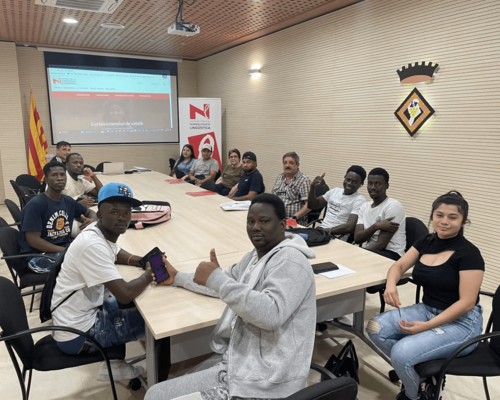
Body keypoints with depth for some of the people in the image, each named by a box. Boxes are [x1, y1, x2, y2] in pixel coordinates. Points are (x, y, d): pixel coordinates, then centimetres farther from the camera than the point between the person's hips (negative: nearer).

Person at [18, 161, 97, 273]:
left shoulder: (68, 201, 7)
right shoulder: (35, 204, -13)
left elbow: (90, 212, 22)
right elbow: (33, 240, -18)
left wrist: (92, 219, -4)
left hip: (64, 248, 7)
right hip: (38, 256, -7)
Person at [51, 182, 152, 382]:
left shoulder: (103, 232, -2)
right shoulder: (92, 245, -30)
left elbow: (115, 254, 21)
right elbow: (125, 294, -34)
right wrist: (150, 274, -14)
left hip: (85, 311, 9)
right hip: (78, 333, -9)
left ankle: (116, 363, 28)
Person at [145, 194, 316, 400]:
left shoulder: (289, 261, -20)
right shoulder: (257, 255, 11)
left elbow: (272, 314, -34)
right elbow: (226, 284, 24)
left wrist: (217, 279, -31)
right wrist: (177, 277, 20)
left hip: (262, 379, -10)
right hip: (243, 358, 10)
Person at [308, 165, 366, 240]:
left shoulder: (359, 200, -7)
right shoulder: (335, 191, 12)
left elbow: (350, 227, -18)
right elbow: (313, 205, 18)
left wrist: (327, 230, -21)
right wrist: (313, 186, 3)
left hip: (337, 237, -6)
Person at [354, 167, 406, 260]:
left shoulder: (393, 206, -11)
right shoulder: (365, 206, 10)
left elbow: (381, 244, -16)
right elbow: (357, 238, -2)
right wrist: (376, 226, -17)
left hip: (392, 255, -6)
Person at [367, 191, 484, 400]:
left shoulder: (468, 253, -17)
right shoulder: (426, 242, 2)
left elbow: (466, 303, -19)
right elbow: (399, 266, 6)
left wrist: (427, 326, -25)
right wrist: (391, 284, -19)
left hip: (460, 322, -6)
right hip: (426, 310, 6)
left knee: (401, 352, -26)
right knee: (375, 328, -14)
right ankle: (413, 368, 6)